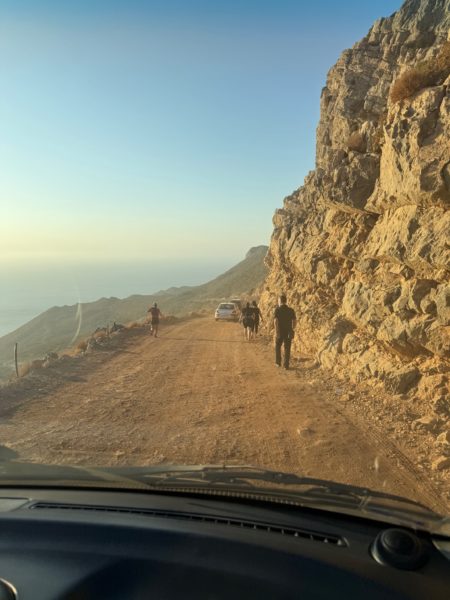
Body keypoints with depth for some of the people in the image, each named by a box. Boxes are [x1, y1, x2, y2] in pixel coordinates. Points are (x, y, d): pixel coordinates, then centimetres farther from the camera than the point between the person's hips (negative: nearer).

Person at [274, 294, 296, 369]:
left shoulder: (277, 310, -7)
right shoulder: (291, 310, 2)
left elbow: (275, 321, -18)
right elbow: (295, 321, 2)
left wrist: (276, 331, -17)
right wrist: (292, 329, 17)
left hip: (280, 332, -2)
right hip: (288, 332, 2)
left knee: (277, 347, 19)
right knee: (287, 349, 7)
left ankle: (278, 362, 24)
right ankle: (286, 365, 6)